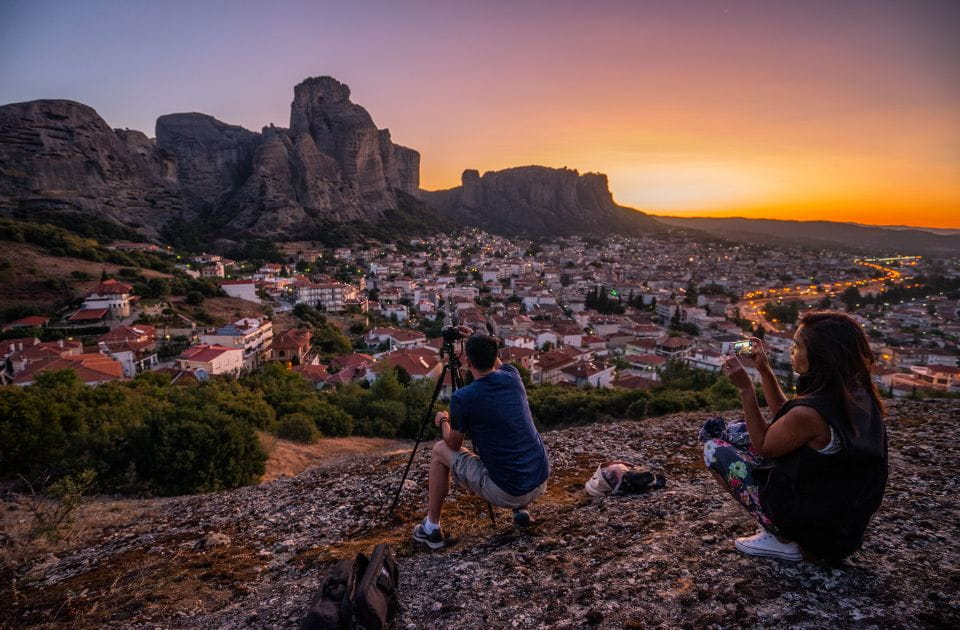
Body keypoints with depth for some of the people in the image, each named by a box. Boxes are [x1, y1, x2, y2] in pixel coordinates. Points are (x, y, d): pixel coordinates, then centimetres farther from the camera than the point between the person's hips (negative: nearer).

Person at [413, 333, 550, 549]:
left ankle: (432, 527, 19)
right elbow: (497, 364, 28)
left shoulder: (462, 397, -14)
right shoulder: (512, 377, 0)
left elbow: (454, 445, 4)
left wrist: (443, 422, 22)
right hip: (541, 482, 5)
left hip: (505, 491, -5)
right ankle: (521, 509, 27)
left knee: (439, 451, 14)